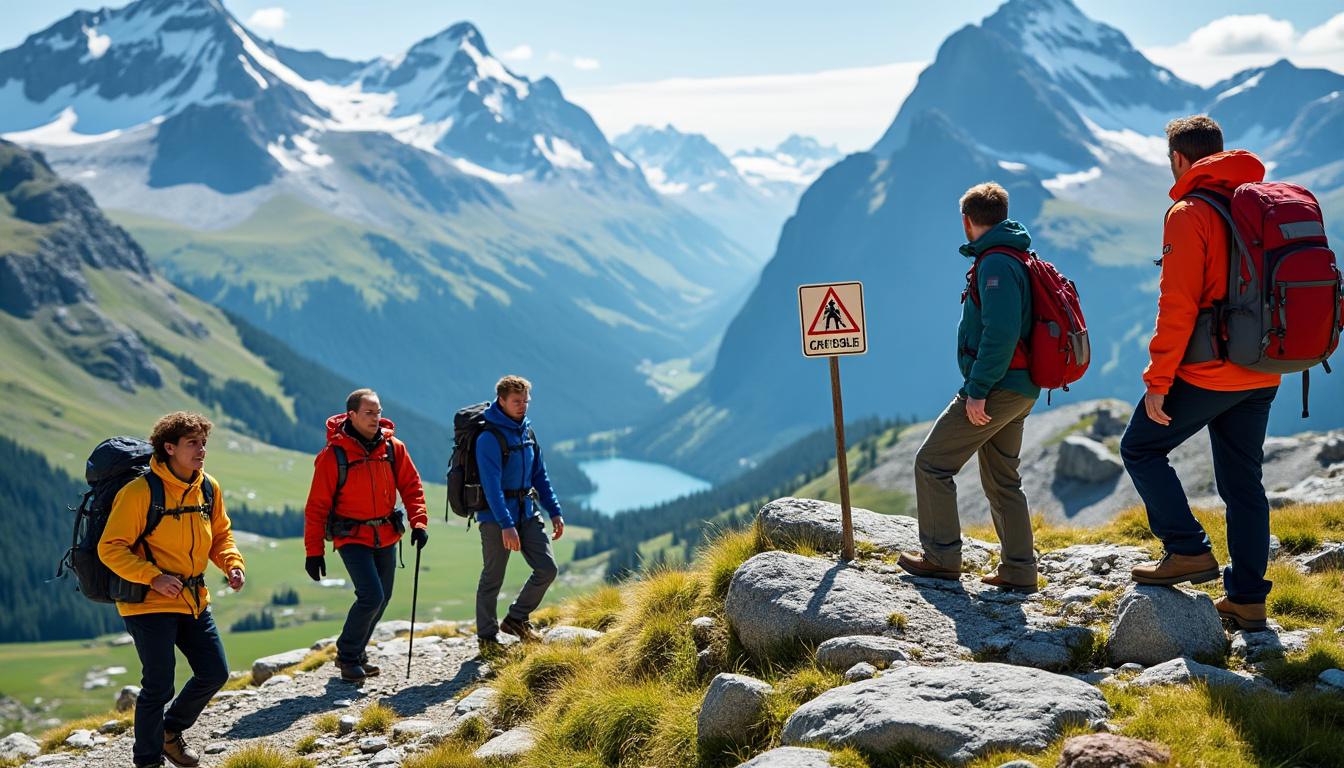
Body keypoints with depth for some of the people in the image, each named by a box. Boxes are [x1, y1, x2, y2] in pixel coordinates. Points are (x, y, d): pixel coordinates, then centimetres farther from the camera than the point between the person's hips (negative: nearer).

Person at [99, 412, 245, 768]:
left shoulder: (209, 489, 2)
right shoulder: (141, 491, -18)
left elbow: (220, 535, 16)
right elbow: (110, 548, -15)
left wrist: (232, 564, -3)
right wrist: (153, 577, -24)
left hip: (194, 601, 7)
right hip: (150, 604, -7)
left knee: (214, 674, 10)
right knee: (159, 686, -2)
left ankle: (171, 730, 35)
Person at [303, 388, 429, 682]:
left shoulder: (393, 448, -1)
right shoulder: (333, 455, -13)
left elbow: (411, 485, 6)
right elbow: (316, 507, -9)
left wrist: (419, 522, -8)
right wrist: (314, 552, -9)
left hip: (386, 536, 6)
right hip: (352, 538, -5)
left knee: (383, 597, 11)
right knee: (371, 596, -16)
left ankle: (356, 654, 30)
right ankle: (348, 657, 4)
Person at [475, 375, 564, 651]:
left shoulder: (526, 431, 9)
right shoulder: (489, 437, -15)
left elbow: (540, 476, 16)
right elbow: (492, 484, -23)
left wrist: (555, 511, 10)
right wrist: (506, 524, -30)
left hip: (527, 512, 7)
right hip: (496, 516, -7)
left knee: (548, 568, 1)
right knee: (493, 578, 3)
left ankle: (516, 619, 19)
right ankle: (487, 637, 16)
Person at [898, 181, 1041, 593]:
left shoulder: (995, 264, -16)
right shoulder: (1020, 260, 16)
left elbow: (1001, 333, -26)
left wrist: (978, 389, -23)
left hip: (996, 388, -10)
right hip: (1019, 390, 10)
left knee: (932, 463, 0)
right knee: (1002, 479, 15)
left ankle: (941, 556, 5)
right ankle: (1018, 571, 16)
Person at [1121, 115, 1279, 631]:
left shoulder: (1189, 213, -13)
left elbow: (1178, 306, -18)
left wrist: (1157, 380, -14)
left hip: (1207, 373, -7)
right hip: (1261, 376, 8)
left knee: (1141, 448, 9)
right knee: (1242, 480, 13)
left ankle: (1189, 550, 0)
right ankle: (1247, 599, 16)